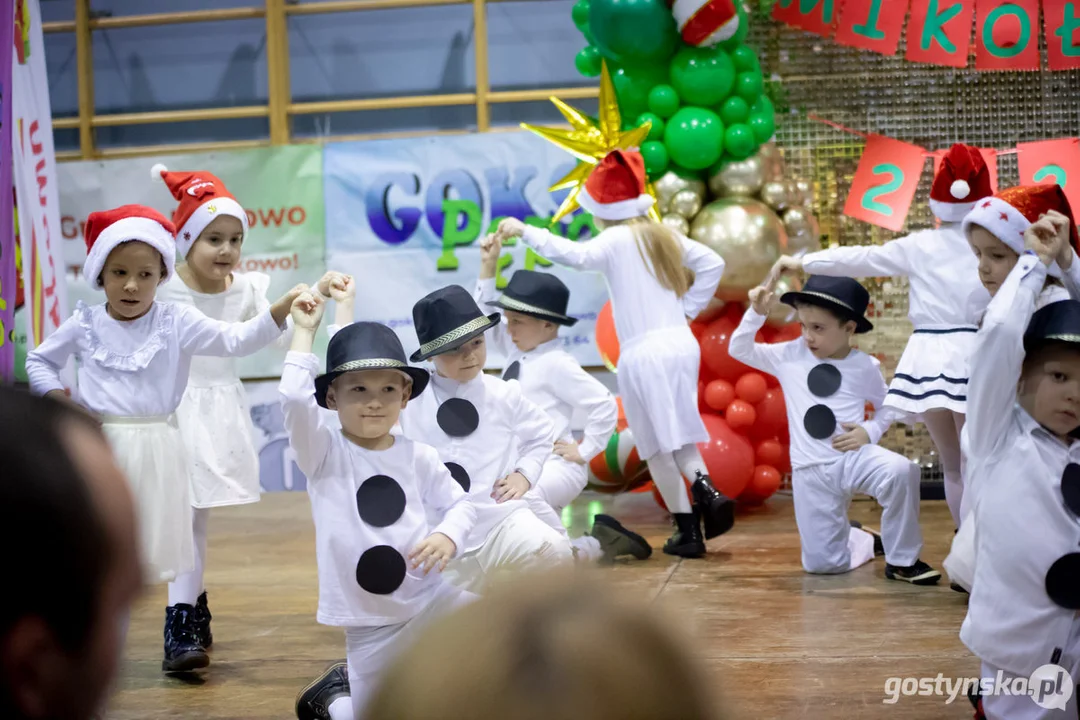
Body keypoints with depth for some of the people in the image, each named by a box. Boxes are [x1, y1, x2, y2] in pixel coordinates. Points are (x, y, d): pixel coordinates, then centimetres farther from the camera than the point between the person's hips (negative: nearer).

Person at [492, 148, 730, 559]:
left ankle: (688, 531, 4)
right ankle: (705, 490, -12)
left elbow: (577, 256, -27)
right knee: (678, 435, 15)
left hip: (643, 352, -6)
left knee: (657, 445, 5)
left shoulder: (616, 241, -8)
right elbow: (713, 264, 16)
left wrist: (525, 232, -26)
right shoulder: (664, 236, 12)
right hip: (682, 343, 6)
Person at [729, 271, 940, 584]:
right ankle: (867, 542, 34)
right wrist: (757, 313, -8)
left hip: (855, 457, -1)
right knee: (822, 564, -2)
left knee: (901, 470, -36)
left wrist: (870, 431, -8)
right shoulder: (789, 356, 1)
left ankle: (902, 560, -16)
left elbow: (886, 406, 12)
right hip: (811, 471, 1)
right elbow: (739, 349, 6)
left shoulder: (865, 366, -1)